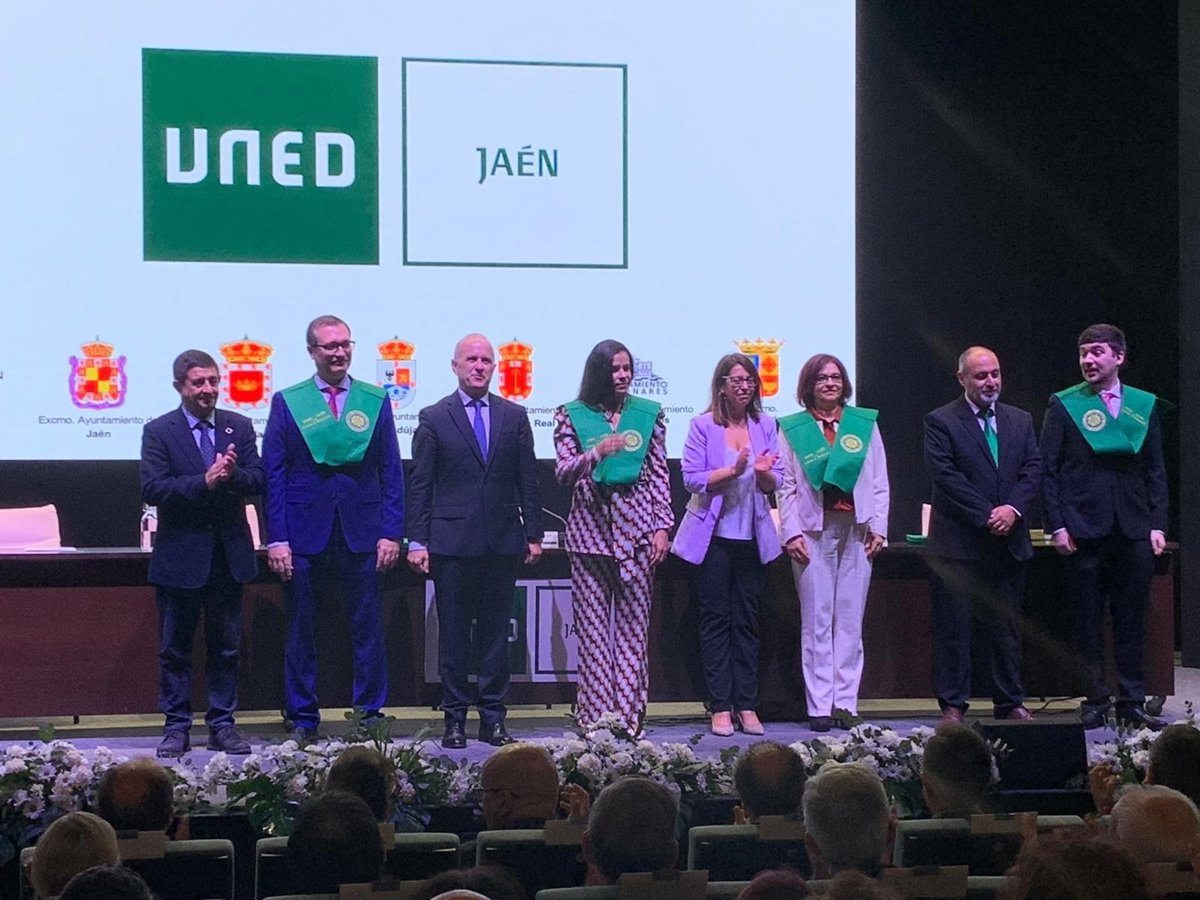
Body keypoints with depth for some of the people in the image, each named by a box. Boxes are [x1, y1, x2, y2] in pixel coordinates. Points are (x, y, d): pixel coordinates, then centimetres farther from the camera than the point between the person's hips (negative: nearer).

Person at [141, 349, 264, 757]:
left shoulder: (239, 427, 7)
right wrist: (204, 482, -24)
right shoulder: (159, 431, -3)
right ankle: (176, 727, 11)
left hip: (229, 553, 3)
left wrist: (233, 474, -23)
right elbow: (152, 490, -14)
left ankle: (222, 725, 15)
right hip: (180, 555, -3)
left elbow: (258, 481, -1)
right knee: (174, 648, 4)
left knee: (226, 647, 8)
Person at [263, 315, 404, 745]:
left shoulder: (376, 401, 7)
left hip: (362, 532, 1)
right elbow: (273, 475, 2)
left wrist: (391, 532, -2)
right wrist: (276, 539, -5)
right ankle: (303, 721, 14)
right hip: (304, 534, 0)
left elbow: (391, 472, 7)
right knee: (301, 632, 5)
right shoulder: (287, 403, 4)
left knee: (368, 629, 2)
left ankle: (371, 716, 11)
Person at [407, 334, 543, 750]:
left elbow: (527, 479, 10)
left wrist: (534, 534, 6)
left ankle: (493, 718, 11)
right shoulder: (433, 418, 3)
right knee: (453, 634, 2)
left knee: (496, 633, 6)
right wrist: (417, 541, -4)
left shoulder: (514, 416, 10)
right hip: (452, 541, -2)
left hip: (502, 542, 2)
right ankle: (455, 718, 8)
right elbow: (420, 485, 2)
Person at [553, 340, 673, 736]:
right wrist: (596, 453, -19)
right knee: (592, 625, -1)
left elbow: (659, 476, 8)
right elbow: (562, 472, -2)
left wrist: (661, 526, 1)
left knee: (633, 624, 0)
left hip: (635, 527, 1)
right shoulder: (572, 416, 5)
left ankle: (629, 714, 2)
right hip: (590, 525, -1)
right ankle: (595, 715, 2)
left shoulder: (648, 414, 8)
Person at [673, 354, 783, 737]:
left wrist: (764, 472, -16)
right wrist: (733, 470, -21)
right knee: (716, 619, 0)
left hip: (752, 536, 3)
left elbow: (774, 485, 6)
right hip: (714, 536, -3)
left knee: (747, 620, 5)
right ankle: (720, 707, 2)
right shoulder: (703, 426, -3)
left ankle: (747, 705, 8)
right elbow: (691, 478, -9)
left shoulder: (765, 426, 8)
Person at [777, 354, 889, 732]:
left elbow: (879, 481, 10)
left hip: (856, 530, 2)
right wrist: (791, 532, -6)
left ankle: (847, 702, 7)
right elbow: (785, 486, 3)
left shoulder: (865, 423, 11)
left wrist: (878, 527, 2)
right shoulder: (791, 429, 6)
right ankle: (819, 705, 1)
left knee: (851, 619, 3)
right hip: (813, 531, -2)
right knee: (817, 619, -1)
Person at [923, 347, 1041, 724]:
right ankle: (952, 704, 3)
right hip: (959, 543, -4)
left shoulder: (1021, 421, 13)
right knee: (953, 628, -2)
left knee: (1006, 626, 10)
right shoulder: (941, 422, -2)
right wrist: (986, 515, -16)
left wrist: (1013, 509, -12)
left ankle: (1009, 702, 17)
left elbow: (1033, 470, 5)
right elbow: (945, 474, -12)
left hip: (1009, 542, 4)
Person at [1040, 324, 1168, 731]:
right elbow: (1048, 469, 1)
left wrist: (1157, 525, 3)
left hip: (1134, 529, 2)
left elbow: (1156, 470, 11)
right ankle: (1096, 702, 10)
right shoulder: (1063, 405, 3)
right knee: (1088, 623, 2)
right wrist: (1057, 525, -7)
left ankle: (1132, 704, 11)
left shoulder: (1144, 406, 10)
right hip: (1085, 527, -2)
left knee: (1132, 621, 4)